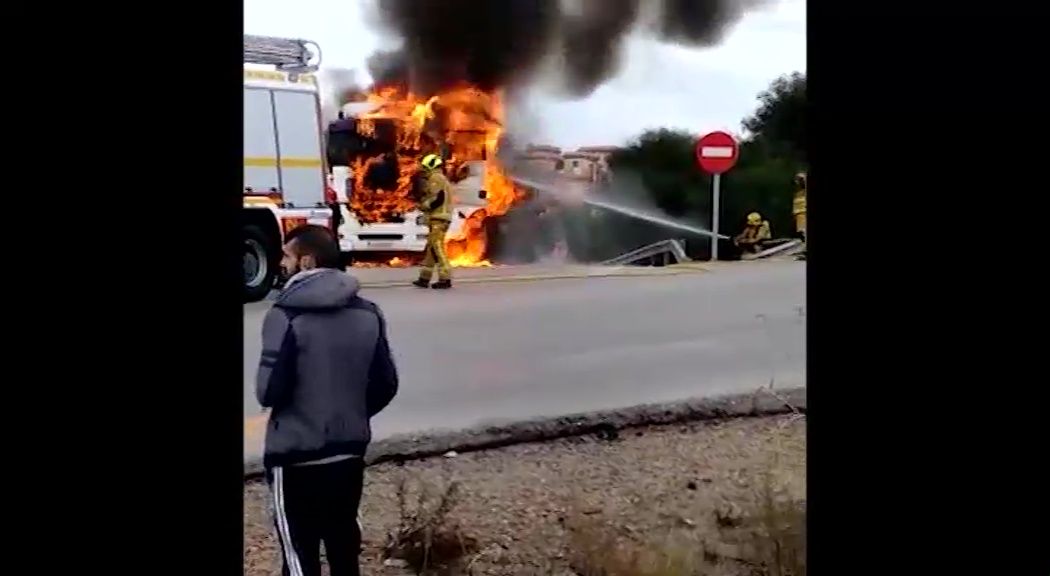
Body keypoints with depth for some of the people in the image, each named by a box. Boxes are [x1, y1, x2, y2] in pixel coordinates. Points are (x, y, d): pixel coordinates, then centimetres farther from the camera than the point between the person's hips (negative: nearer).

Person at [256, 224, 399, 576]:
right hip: (350, 451, 6)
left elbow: (269, 392, -17)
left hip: (296, 456, -6)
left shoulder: (286, 315, -17)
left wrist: (265, 392, 6)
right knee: (344, 543, 19)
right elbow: (385, 386, 5)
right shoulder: (367, 313, 1)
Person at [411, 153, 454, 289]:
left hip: (437, 219, -10)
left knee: (437, 248, -12)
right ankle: (424, 278, 14)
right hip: (441, 218, 10)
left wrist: (424, 205, -7)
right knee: (431, 248, 11)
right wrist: (425, 204, 11)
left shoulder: (435, 178, -8)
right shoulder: (442, 179, 24)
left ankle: (445, 279, -15)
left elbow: (438, 198, -19)